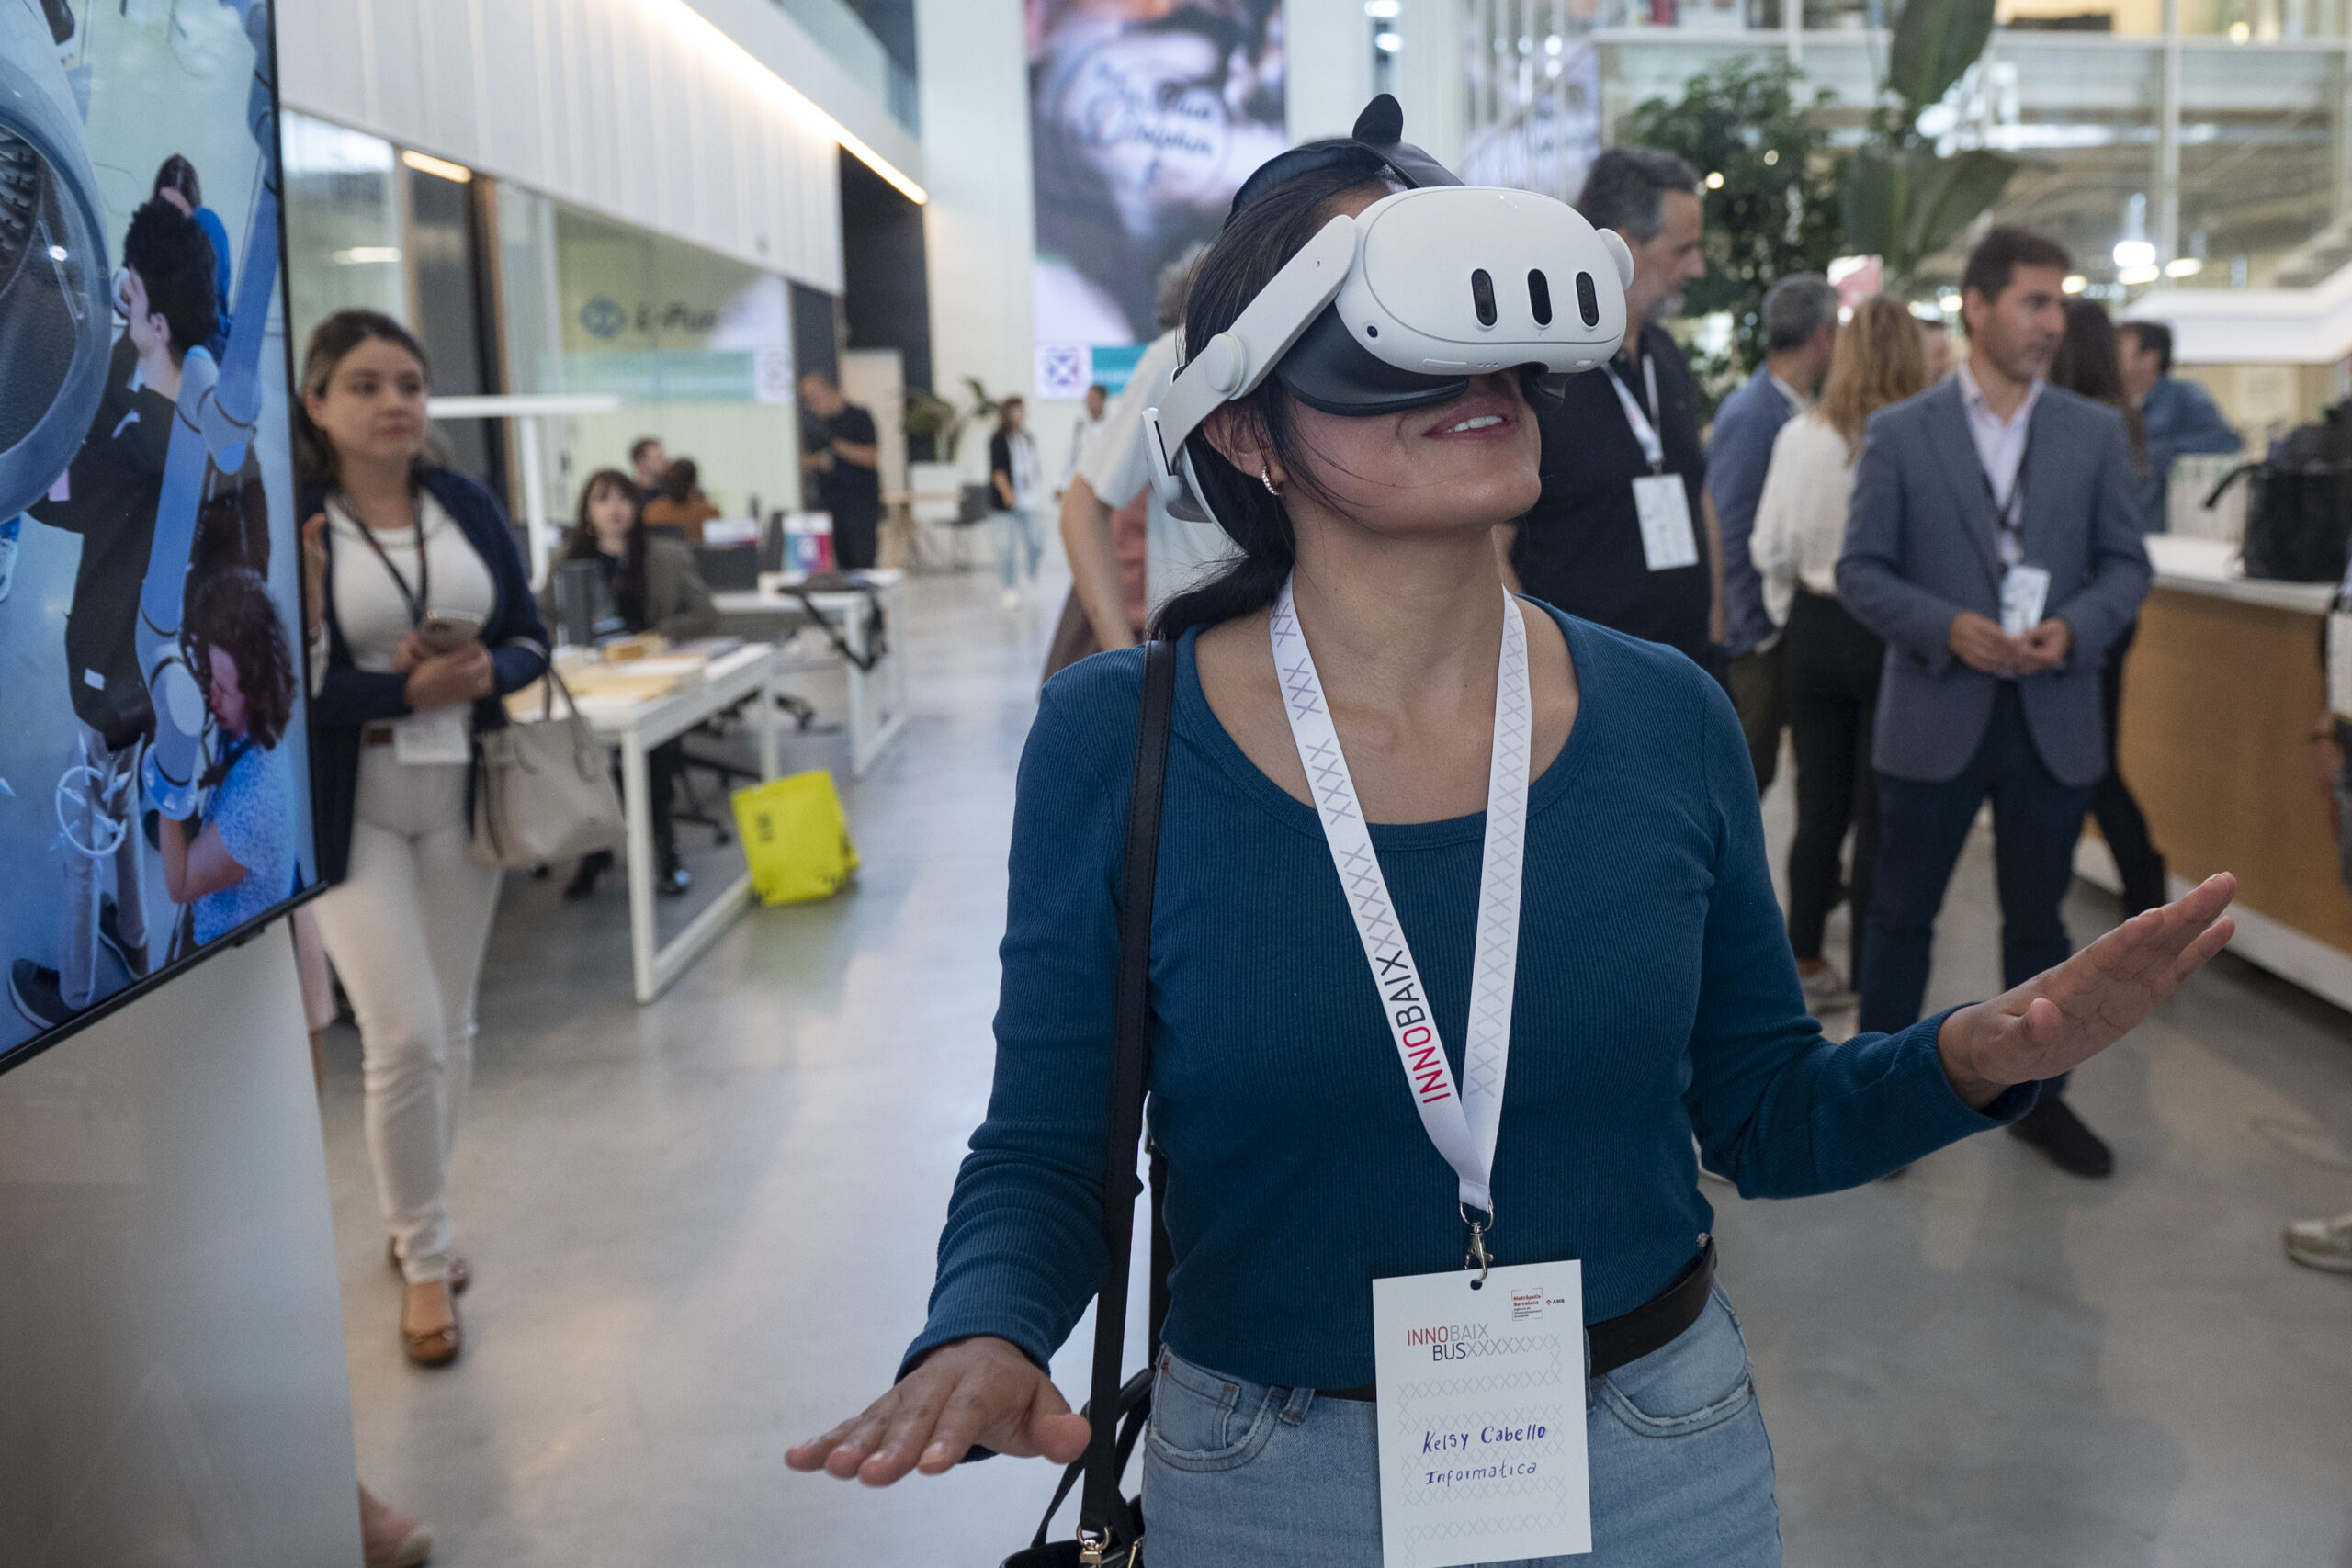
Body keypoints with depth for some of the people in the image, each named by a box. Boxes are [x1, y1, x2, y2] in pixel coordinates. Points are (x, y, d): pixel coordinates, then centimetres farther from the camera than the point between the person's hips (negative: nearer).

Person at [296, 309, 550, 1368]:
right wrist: (406, 691, -22)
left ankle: (417, 1222, 33)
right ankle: (426, 1259, 12)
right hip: (348, 807, -4)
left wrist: (484, 672, -15)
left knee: (450, 1032, 12)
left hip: (463, 793, 4)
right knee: (404, 1037, -8)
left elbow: (530, 637, 6)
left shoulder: (469, 506, 4)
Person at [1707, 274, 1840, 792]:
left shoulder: (1804, 412, 9)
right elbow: (1732, 536, -16)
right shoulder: (1747, 415, -16)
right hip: (1760, 635, -7)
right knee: (1748, 772, -1)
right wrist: (1756, 633, -13)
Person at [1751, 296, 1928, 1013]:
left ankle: (1805, 962, 24)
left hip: (1816, 628, 3)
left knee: (1819, 803, 15)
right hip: (1890, 632, -3)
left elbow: (1770, 547, 3)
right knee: (1879, 813, 6)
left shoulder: (1800, 436, -4)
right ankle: (1870, 980, 14)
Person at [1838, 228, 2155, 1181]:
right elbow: (1860, 570, -3)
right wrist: (1947, 627, -19)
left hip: (2054, 717, 2)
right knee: (1903, 912, 7)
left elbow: (2125, 563, 6)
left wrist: (2074, 628, -14)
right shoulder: (1900, 433, -2)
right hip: (1935, 715, -2)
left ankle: (2038, 1095, 28)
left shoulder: (2095, 433, 5)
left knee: (2038, 917, 13)